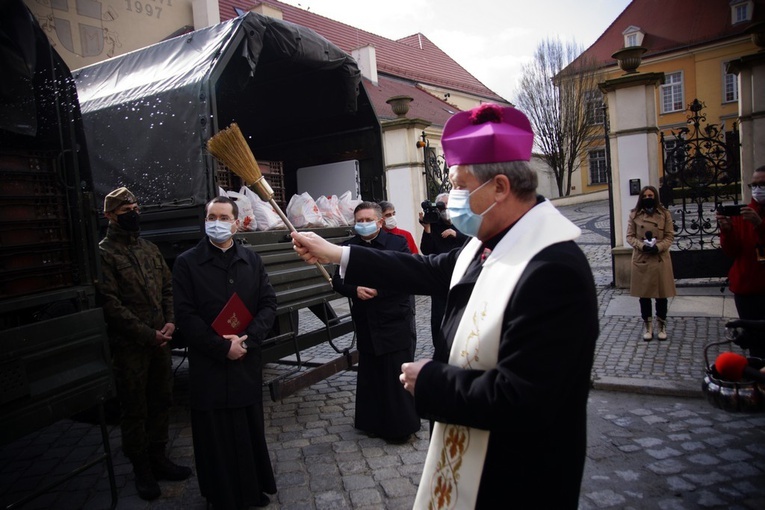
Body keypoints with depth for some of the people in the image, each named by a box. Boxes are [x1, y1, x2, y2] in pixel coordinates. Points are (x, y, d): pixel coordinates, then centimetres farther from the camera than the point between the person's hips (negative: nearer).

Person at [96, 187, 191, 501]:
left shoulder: (151, 249, 12)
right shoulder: (104, 253, -9)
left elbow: (168, 289, 13)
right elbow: (110, 303, -15)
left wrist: (170, 323, -4)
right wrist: (148, 334, -16)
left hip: (159, 342, 6)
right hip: (128, 346, -6)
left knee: (162, 402, 15)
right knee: (134, 409, 7)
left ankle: (158, 459, 32)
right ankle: (142, 471, 21)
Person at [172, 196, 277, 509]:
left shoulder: (252, 260, 6)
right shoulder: (187, 263, -4)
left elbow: (269, 304, 1)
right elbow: (186, 316, -9)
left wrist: (247, 339, -13)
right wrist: (222, 347, -15)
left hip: (247, 362, 3)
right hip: (209, 366, -3)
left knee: (250, 430, 14)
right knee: (216, 437, 8)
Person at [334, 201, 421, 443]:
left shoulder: (397, 242, -5)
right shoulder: (349, 246, 6)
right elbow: (338, 280, 4)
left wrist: (378, 289, -24)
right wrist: (355, 289, -16)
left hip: (395, 321, -4)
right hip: (366, 323, 4)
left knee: (398, 375, 3)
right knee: (371, 374, 13)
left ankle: (401, 425, 19)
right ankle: (374, 422, 28)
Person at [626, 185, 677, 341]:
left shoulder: (665, 214, 2)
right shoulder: (634, 215, 1)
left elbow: (670, 236, 1)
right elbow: (630, 236, 1)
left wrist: (658, 247, -17)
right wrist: (642, 245, -17)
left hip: (660, 259, 0)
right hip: (641, 260, 0)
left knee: (661, 294, 7)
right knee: (643, 294, 7)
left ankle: (661, 324, 23)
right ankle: (647, 325, 21)